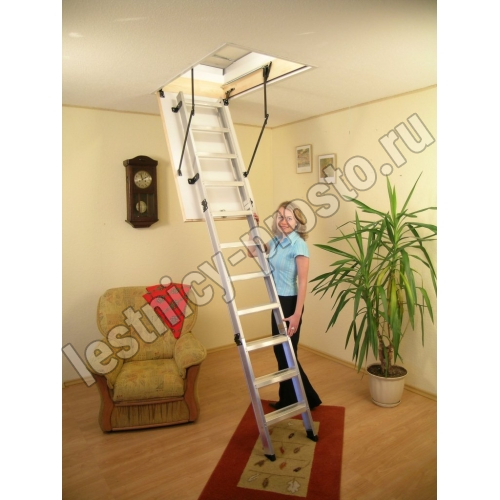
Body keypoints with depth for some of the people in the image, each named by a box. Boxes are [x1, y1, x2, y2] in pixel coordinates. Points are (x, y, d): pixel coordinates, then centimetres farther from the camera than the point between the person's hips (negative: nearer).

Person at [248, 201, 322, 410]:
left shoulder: (298, 245, -18)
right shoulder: (276, 240, 5)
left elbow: (303, 283, -20)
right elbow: (253, 252, 19)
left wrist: (297, 315, -23)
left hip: (289, 302, -8)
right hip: (277, 301, 8)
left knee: (287, 354, 3)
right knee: (279, 351, 16)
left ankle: (307, 399, 22)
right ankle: (288, 399, 32)